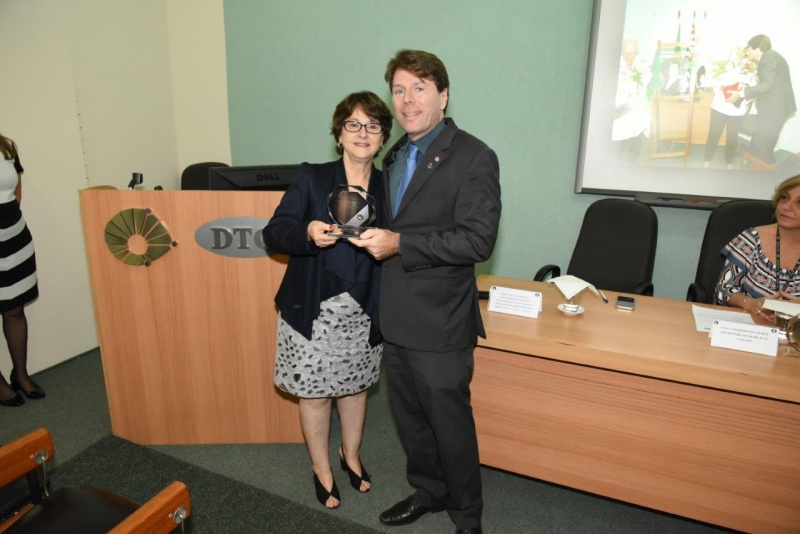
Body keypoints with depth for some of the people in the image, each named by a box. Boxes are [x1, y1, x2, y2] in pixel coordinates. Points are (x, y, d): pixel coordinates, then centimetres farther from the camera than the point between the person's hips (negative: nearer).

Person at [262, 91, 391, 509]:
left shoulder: (387, 188, 1)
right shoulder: (311, 178, -7)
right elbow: (273, 234, -12)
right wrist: (307, 234, -29)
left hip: (362, 314, 3)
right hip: (314, 311, -2)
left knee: (354, 386, 19)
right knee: (314, 393, 12)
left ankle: (351, 455, 46)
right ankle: (321, 470, 37)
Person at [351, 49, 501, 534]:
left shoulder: (473, 157, -13)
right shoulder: (396, 155, 13)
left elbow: (478, 239, -22)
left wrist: (399, 244, -24)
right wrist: (373, 232, 7)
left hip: (439, 323, -8)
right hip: (397, 317, 8)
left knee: (450, 424, 9)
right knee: (410, 417, 22)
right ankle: (428, 492, 46)